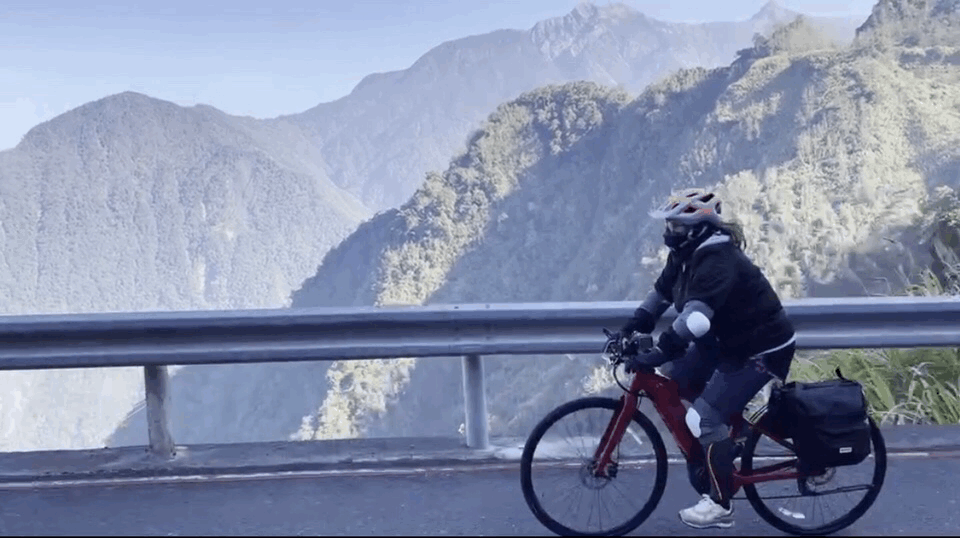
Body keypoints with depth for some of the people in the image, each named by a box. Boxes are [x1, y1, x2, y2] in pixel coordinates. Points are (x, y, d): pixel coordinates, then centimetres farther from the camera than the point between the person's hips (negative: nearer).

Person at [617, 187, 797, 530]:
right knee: (672, 378, 5)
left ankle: (720, 506, 1)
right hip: (726, 341, 10)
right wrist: (631, 329, 1)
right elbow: (661, 294, 8)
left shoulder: (717, 261, -30)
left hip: (760, 349, -10)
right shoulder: (686, 254, 0)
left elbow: (696, 318, -42)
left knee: (705, 417, -13)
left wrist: (658, 353, -44)